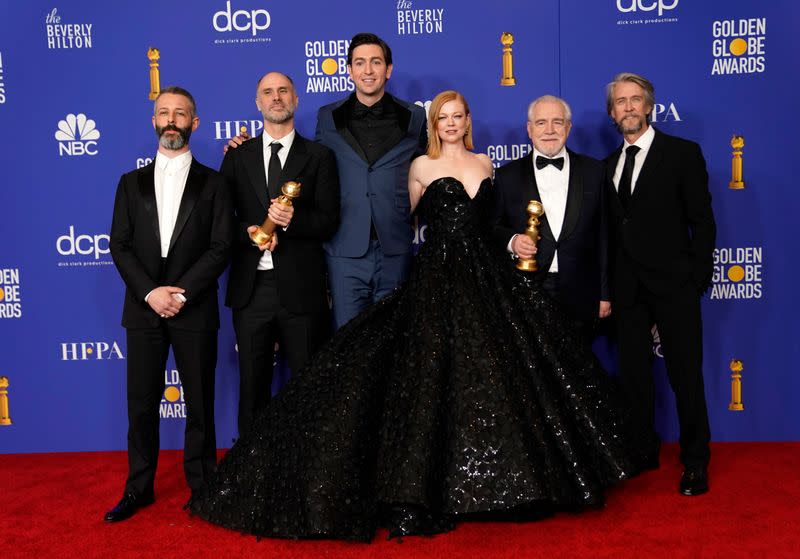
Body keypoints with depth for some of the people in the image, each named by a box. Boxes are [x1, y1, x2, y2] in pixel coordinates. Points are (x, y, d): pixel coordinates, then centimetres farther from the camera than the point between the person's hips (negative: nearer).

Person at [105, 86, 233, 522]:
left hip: (194, 310, -2)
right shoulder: (132, 183, 11)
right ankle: (139, 488, 19)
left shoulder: (212, 183, 5)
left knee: (200, 403, 5)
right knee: (141, 402, 7)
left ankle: (202, 486, 18)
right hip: (143, 308, 2)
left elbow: (221, 247, -3)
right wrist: (150, 292, -11)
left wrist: (182, 292, -13)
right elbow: (119, 245, 4)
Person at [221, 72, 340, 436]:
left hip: (301, 287, -1)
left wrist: (293, 220, -19)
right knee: (252, 383, 10)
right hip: (251, 287, 2)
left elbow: (329, 221, -1)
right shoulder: (238, 156, 10)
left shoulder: (319, 156, 5)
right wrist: (248, 232, -13)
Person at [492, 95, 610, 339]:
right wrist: (511, 240, -13)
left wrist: (605, 293, 3)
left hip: (580, 298, 1)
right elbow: (494, 226, 10)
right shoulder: (508, 175, 4)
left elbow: (603, 234, 4)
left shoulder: (594, 171, 5)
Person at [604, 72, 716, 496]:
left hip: (673, 285, -5)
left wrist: (698, 278, -10)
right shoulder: (609, 166, 13)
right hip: (629, 288, 5)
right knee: (633, 374, 11)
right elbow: (613, 228, 12)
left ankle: (695, 462, 15)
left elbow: (702, 220, -4)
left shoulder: (683, 153, -1)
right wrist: (609, 286, 6)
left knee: (685, 374, 2)